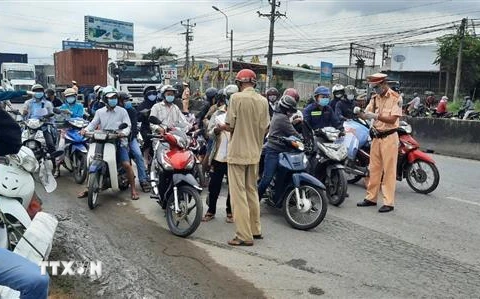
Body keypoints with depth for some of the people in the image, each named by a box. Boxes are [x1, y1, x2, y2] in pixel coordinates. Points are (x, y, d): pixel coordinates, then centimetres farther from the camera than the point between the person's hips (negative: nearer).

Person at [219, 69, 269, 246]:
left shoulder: (237, 97, -11)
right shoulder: (263, 100, 4)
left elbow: (230, 126, -12)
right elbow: (264, 128, 5)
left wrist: (222, 127, 8)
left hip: (238, 152, -6)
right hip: (255, 153, 6)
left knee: (238, 194, 0)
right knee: (252, 191, 18)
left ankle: (244, 236, 2)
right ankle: (255, 230, 27)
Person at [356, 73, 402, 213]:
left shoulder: (395, 98, -9)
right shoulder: (375, 98, 10)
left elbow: (392, 119, -16)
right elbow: (366, 115, 8)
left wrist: (376, 116, -27)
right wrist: (359, 113, -13)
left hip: (389, 137, -6)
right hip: (376, 137, 7)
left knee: (389, 170, -3)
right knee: (374, 169, 11)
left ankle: (389, 202, 2)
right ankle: (371, 198, 20)